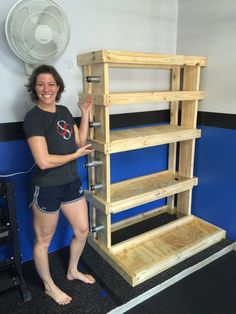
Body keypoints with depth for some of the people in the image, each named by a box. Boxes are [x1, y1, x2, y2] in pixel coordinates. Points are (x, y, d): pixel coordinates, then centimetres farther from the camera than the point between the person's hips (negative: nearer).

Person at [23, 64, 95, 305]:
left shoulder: (64, 111, 5)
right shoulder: (33, 117, -18)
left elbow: (80, 141, 8)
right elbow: (43, 161, -25)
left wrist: (85, 113, 3)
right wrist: (76, 155, -13)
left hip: (71, 183, 8)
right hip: (47, 188, -7)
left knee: (82, 230, 19)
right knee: (43, 241, 13)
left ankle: (73, 271, 46)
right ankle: (49, 286, 38)